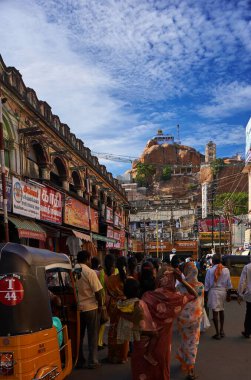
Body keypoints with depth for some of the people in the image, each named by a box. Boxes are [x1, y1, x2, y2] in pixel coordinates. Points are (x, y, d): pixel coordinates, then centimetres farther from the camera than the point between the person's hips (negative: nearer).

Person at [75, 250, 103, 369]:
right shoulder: (90, 272, -14)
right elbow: (97, 292, -13)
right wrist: (100, 305, 1)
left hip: (77, 308, 4)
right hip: (90, 307, -4)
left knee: (79, 335, 14)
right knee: (92, 335, 8)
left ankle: (78, 361, 22)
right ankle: (92, 362, 13)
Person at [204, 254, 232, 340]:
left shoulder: (210, 270, -11)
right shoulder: (226, 270, -2)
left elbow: (207, 284, -7)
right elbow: (229, 284, 3)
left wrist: (206, 294, 3)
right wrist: (228, 294, 13)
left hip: (214, 291, -4)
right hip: (223, 291, 4)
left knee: (215, 312, 2)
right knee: (221, 310, 21)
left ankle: (217, 333, 6)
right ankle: (221, 331, 28)